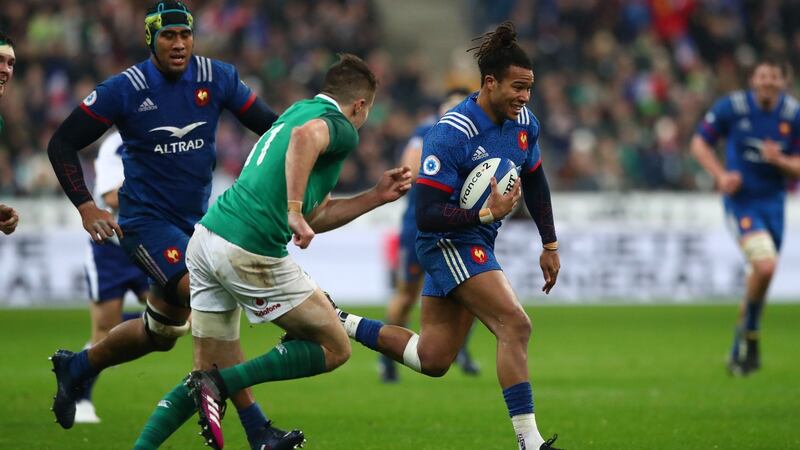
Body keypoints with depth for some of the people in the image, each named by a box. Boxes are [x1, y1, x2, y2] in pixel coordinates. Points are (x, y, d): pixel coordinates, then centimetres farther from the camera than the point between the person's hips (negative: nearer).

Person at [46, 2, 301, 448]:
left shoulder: (216, 78, -2)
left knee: (162, 330, 14)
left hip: (195, 220, 6)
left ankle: (76, 366, 41)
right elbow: (62, 144, -4)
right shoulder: (125, 89, -12)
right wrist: (86, 207, -12)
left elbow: (270, 125, 3)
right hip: (147, 221, -6)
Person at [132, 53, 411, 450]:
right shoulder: (342, 128, 0)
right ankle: (218, 386, -6)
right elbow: (305, 136, -27)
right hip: (250, 253, -9)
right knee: (334, 349, 6)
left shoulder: (299, 109, 26)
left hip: (206, 238, 9)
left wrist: (376, 196, 30)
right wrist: (294, 211, -29)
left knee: (212, 372, 17)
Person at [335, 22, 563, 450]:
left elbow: (535, 184, 18)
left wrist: (550, 245, 18)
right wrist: (488, 212, -33)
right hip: (449, 241, -9)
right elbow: (427, 214, -25)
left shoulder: (524, 123, 0)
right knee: (515, 324, -22)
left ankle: (341, 324, 26)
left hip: (477, 244, 9)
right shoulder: (450, 134, -24)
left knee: (432, 359, 12)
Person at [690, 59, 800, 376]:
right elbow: (699, 143, 2)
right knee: (765, 265, -24)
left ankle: (739, 351, 29)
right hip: (741, 199, -4)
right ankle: (749, 333, 1)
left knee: (760, 275, 10)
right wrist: (721, 174, -13)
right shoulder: (732, 107, -9)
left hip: (773, 201, 4)